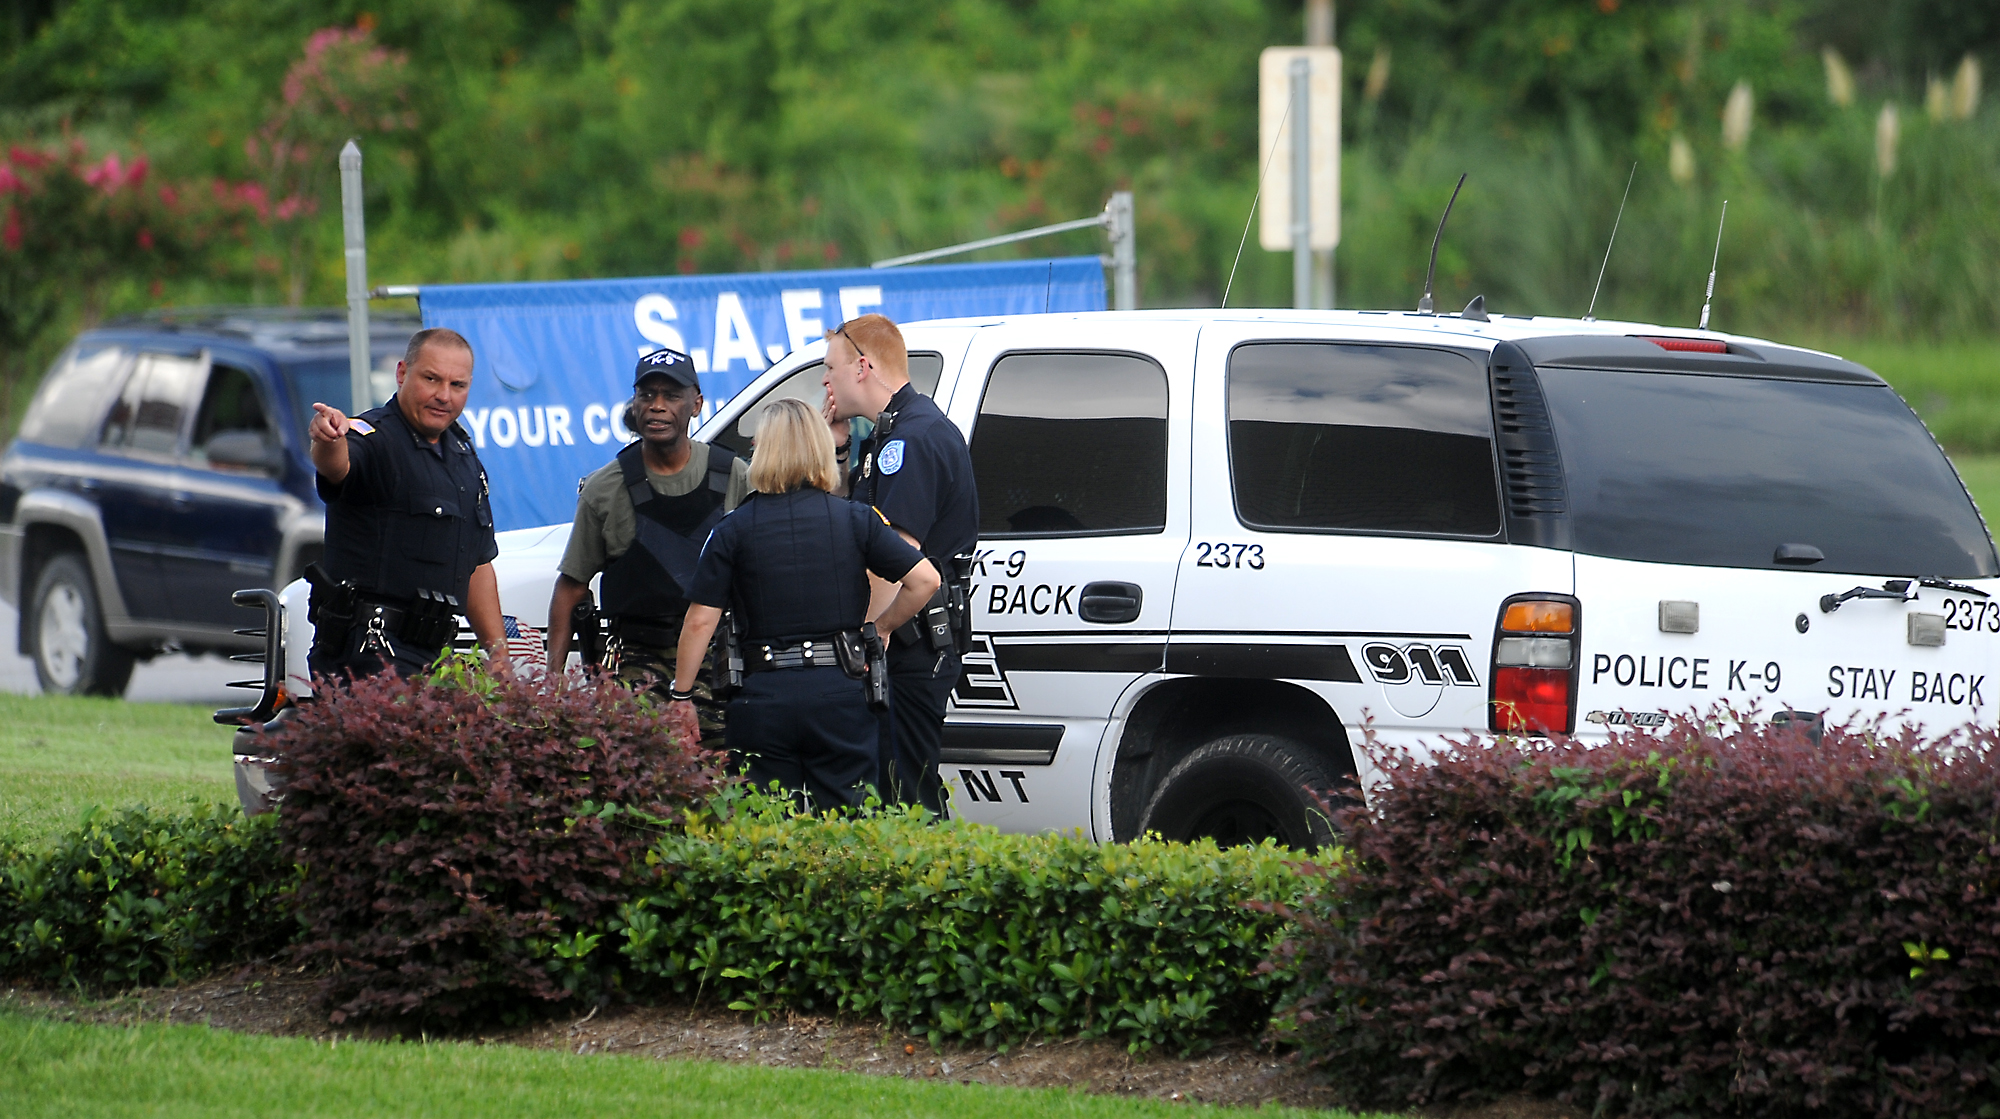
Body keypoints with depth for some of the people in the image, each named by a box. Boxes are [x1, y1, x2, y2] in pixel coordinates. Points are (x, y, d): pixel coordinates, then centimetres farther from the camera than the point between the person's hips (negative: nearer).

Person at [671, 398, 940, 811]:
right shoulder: (854, 520, 2)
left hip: (765, 698, -1)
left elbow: (700, 621, -3)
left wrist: (681, 696, 4)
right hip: (841, 693, 1)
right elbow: (925, 580, -4)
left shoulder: (734, 530, 0)